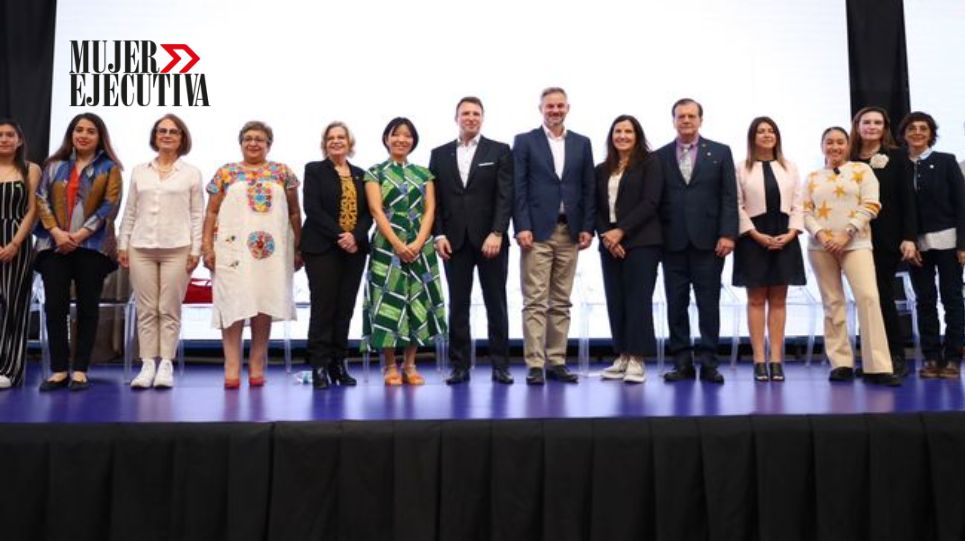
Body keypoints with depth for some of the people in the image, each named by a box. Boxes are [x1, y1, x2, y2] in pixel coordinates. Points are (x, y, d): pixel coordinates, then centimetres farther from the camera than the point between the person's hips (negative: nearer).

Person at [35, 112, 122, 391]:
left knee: (88, 307, 0)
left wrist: (80, 235, -12)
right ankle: (58, 369, 6)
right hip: (54, 245, 2)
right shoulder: (54, 165, 14)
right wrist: (57, 232, -11)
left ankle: (80, 370, 6)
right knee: (54, 306, -1)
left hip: (92, 246, -2)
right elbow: (42, 201, 6)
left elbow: (110, 206, -4)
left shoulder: (109, 168, 6)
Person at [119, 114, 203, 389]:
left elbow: (197, 215, 4)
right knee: (146, 310, 3)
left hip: (176, 249, -2)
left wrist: (195, 250, -3)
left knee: (169, 310, -1)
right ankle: (147, 365, 8)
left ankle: (166, 366, 6)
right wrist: (122, 245, 7)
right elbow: (130, 212, 13)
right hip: (141, 248, 2)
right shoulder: (139, 171, 13)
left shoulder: (191, 173, 7)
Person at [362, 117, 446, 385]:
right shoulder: (375, 173, 4)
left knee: (417, 302, 2)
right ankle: (390, 366, 5)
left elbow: (430, 210, 4)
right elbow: (376, 211, -6)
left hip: (420, 247, 3)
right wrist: (398, 245, -16)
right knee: (389, 302, -4)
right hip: (387, 246, -3)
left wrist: (418, 243, -12)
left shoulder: (424, 173, 12)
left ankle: (410, 365, 11)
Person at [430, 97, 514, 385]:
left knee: (496, 304, 4)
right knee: (458, 305, 4)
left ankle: (500, 365, 11)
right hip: (455, 241, 2)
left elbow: (505, 197, -4)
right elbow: (435, 200, 8)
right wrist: (439, 235, -3)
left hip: (490, 239, -2)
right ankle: (460, 365, 11)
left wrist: (497, 234, -14)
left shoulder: (500, 151, 4)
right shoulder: (440, 154, 11)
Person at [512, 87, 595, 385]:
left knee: (561, 302, 7)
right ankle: (535, 365, -1)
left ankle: (556, 362, 13)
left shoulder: (581, 143, 13)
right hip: (537, 231, -3)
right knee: (535, 302, -4)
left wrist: (587, 227, 2)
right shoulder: (524, 141, 4)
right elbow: (518, 188, -2)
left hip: (570, 232, 3)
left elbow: (588, 189, 11)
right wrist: (522, 227, -11)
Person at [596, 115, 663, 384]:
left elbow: (650, 202, -9)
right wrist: (605, 235, -7)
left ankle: (637, 359, -1)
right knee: (615, 301, 4)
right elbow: (596, 208, 11)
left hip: (641, 241, -4)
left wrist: (621, 231, -14)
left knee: (638, 299, -6)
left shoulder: (650, 162, 2)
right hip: (610, 244, 5)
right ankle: (622, 356, 12)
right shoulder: (602, 170, 15)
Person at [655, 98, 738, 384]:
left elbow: (729, 197, 2)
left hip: (708, 240, -1)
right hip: (673, 242, 1)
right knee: (676, 304, 3)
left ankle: (708, 363, 9)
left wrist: (727, 234, -8)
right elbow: (655, 200, 6)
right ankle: (682, 363, 11)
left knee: (709, 304, 2)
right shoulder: (660, 156, 9)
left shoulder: (720, 152, 7)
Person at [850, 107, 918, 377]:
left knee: (882, 295, -4)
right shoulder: (849, 159, 8)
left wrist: (909, 237, -11)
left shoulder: (896, 156, 3)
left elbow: (907, 198, -2)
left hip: (888, 238, -2)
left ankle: (896, 357, 6)